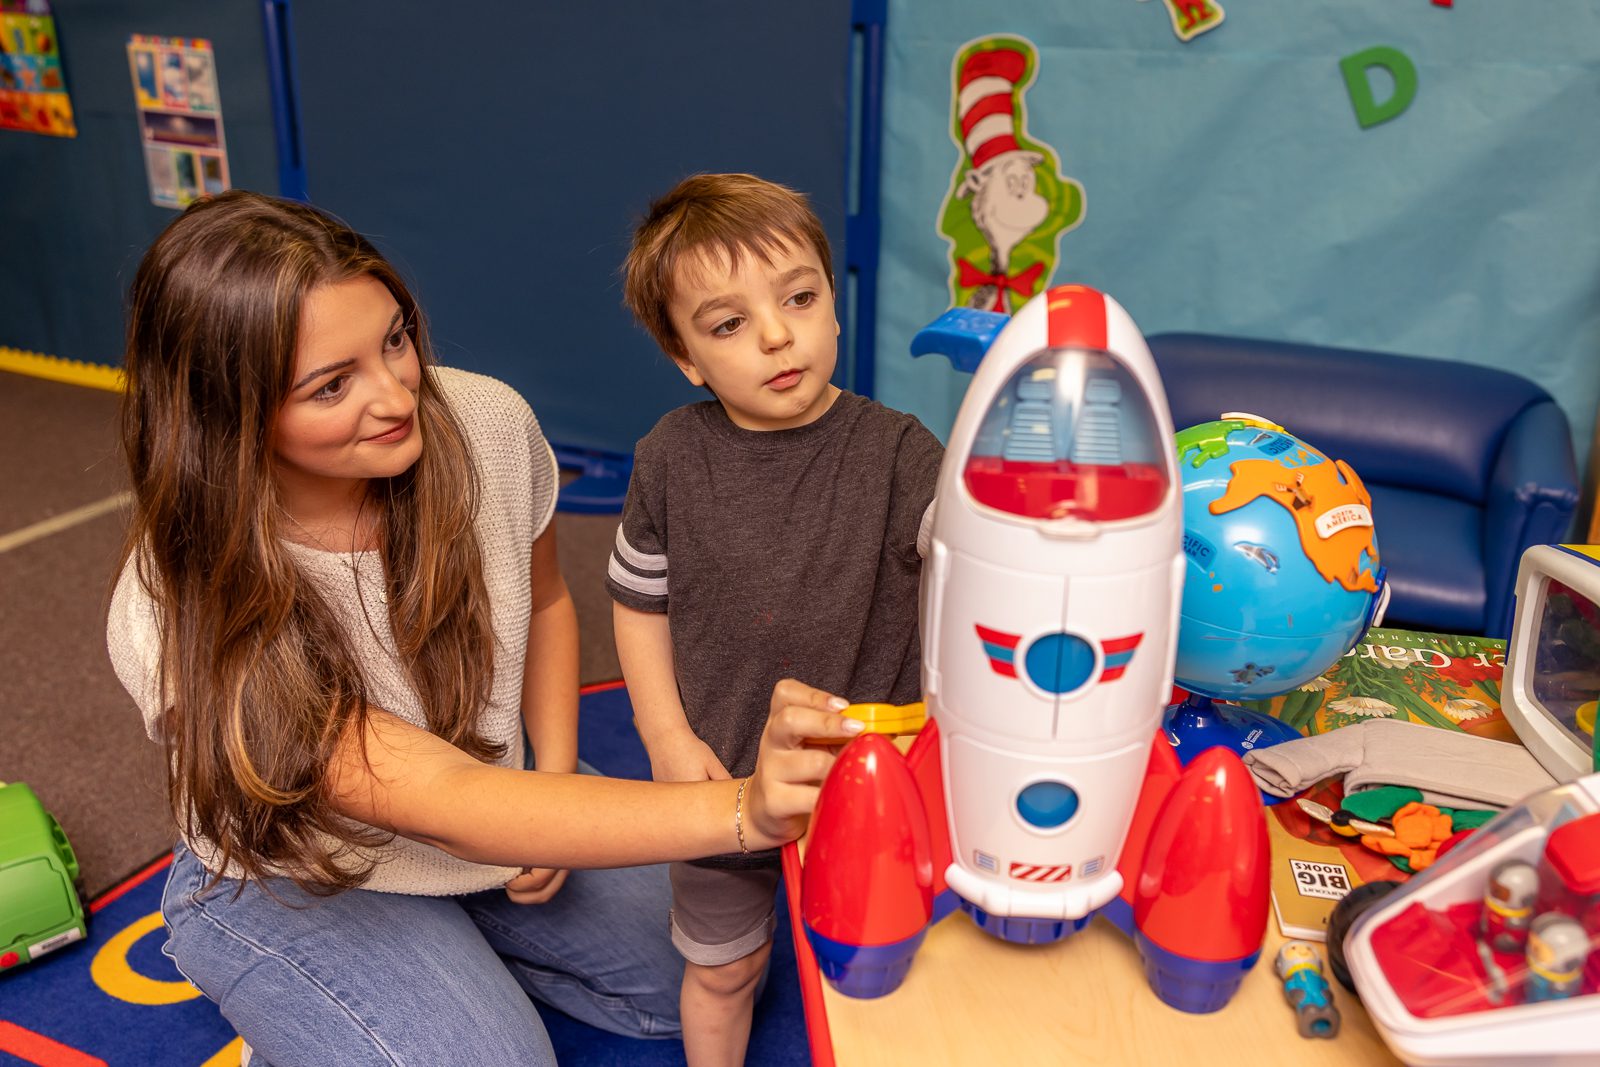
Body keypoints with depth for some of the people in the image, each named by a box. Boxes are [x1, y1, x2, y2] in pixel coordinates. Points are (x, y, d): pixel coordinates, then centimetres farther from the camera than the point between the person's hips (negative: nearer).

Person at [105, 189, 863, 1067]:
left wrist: (558, 785, -12)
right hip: (303, 887, -4)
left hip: (490, 822, 5)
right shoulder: (178, 619, -33)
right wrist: (741, 811, -54)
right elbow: (440, 802, -41)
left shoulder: (485, 426, -21)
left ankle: (468, 952, 21)